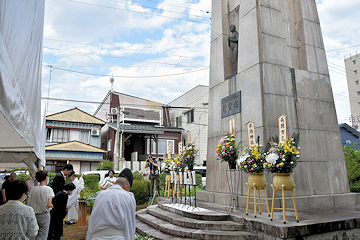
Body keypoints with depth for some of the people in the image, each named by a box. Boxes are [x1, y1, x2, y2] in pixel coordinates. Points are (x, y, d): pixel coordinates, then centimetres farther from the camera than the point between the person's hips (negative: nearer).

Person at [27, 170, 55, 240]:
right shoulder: (48, 189, -13)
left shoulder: (33, 189, 1)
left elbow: (28, 204, 2)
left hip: (33, 215, 5)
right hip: (44, 215, -5)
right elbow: (49, 204, -18)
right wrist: (51, 205, 3)